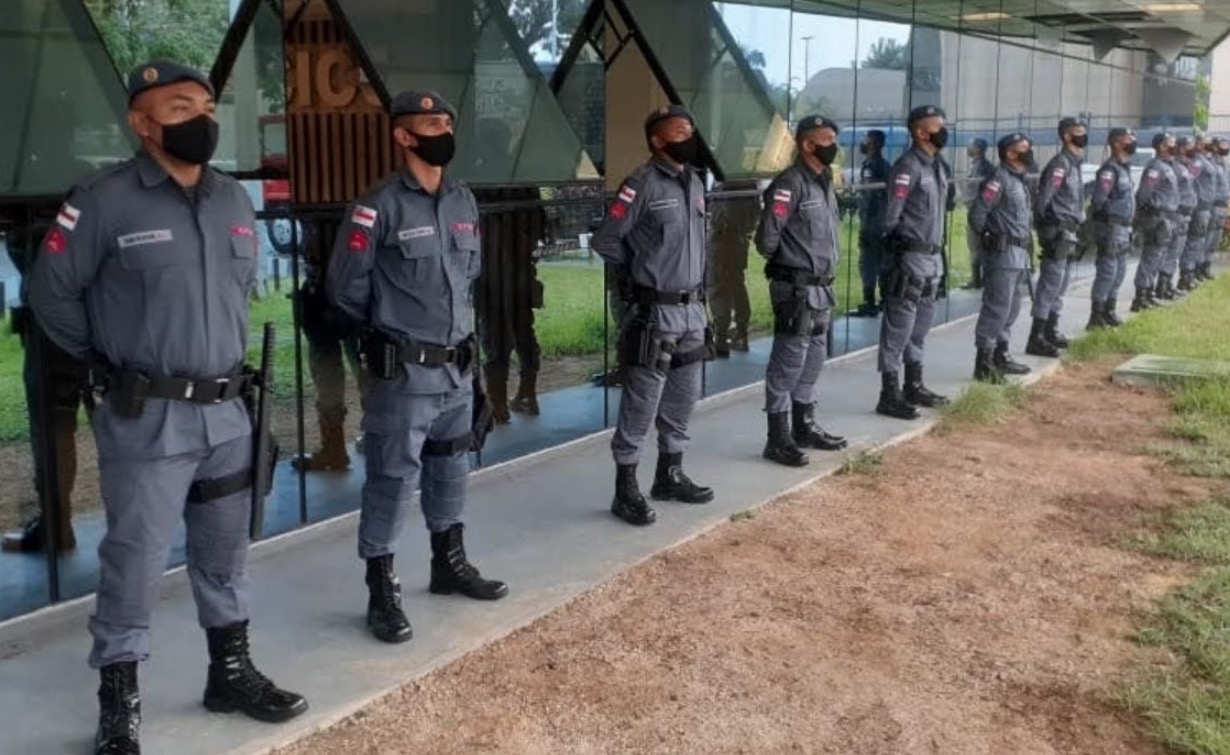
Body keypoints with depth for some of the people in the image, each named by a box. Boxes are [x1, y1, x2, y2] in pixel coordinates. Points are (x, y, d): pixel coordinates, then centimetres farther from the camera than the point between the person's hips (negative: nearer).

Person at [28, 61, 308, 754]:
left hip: (227, 412, 6)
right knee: (136, 559, 0)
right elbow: (52, 293, -3)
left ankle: (232, 673, 31)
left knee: (226, 551, 15)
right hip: (146, 419, -6)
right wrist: (109, 361, 3)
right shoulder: (105, 201, -11)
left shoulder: (236, 202, 7)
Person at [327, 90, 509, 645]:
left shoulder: (465, 202, 8)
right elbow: (345, 287, -9)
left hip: (459, 367, 7)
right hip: (404, 372, -7)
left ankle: (450, 564, 35)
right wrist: (391, 326, 4)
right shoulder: (380, 206, -14)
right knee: (393, 478, -1)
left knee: (450, 469, 19)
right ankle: (382, 592, 10)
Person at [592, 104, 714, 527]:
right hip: (655, 313, -8)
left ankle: (670, 476, 30)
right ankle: (626, 491, 6)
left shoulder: (695, 183, 11)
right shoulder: (643, 185, -13)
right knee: (642, 405, -2)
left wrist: (695, 286, 13)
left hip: (692, 310, 8)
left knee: (683, 399, 16)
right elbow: (606, 241, -12)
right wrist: (636, 277, 1)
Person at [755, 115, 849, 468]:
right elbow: (767, 238, -18)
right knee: (788, 363, -4)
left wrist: (825, 268, 11)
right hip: (796, 289, -9)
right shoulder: (790, 183, -16)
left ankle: (804, 427, 30)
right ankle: (778, 440, 2)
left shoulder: (825, 183, 13)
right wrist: (788, 261, -1)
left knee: (813, 360, 17)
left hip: (822, 288, 9)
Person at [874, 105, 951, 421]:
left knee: (920, 325, 16)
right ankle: (890, 395, -2)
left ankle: (914, 386, 26)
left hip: (932, 257, 9)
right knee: (899, 326, -5)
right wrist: (900, 245, -9)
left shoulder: (936, 166, 14)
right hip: (910, 257, -9)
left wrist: (937, 247, 15)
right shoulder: (908, 166, -15)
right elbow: (891, 216, -17)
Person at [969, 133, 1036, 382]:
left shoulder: (1020, 180, 16)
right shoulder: (1000, 179, -14)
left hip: (1020, 254, 10)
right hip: (1004, 253, -10)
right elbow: (976, 214, -19)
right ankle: (984, 362, -5)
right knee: (997, 308, -8)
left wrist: (1027, 244, 14)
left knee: (1012, 308, 15)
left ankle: (1001, 356, 24)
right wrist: (989, 238, -7)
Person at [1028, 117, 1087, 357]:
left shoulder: (1074, 163, 16)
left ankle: (1051, 331, 26)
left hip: (1069, 233, 10)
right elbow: (1043, 198, -20)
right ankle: (1036, 339, -9)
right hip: (1058, 232, -10)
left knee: (1060, 285, 16)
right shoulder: (1060, 164, -15)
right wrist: (1044, 226, -13)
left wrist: (1075, 229, 14)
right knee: (1051, 283, -10)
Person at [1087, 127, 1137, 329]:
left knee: (1119, 271, 14)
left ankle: (1109, 311, 24)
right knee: (1108, 271, -8)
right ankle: (1096, 316, -3)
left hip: (1123, 228, 10)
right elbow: (1098, 201, -21)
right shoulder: (1109, 170, -16)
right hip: (1111, 227, -10)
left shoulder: (1124, 168, 15)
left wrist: (1129, 225, 18)